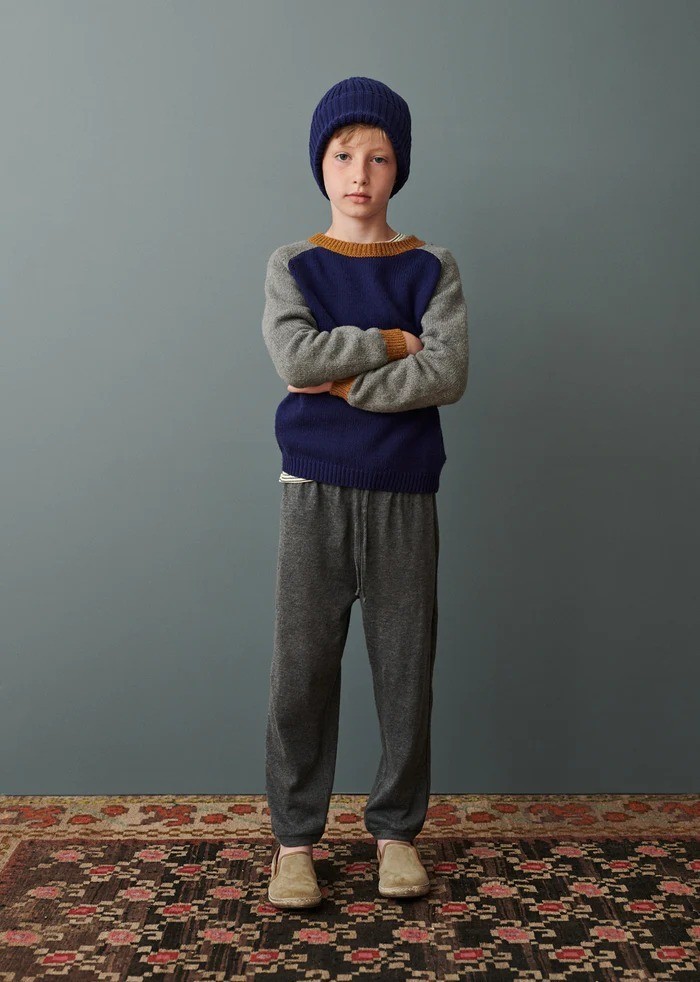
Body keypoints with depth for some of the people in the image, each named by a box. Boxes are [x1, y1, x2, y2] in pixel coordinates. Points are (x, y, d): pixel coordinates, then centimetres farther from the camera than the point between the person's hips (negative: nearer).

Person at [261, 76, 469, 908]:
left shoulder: (431, 269, 4)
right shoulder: (292, 266, 5)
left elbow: (447, 375, -11)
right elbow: (294, 356, -13)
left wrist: (347, 382, -13)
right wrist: (390, 342, -10)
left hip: (402, 495, 0)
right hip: (315, 491, 0)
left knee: (405, 665, 5)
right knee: (301, 665, 3)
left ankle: (397, 828, 22)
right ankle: (294, 836, 17)